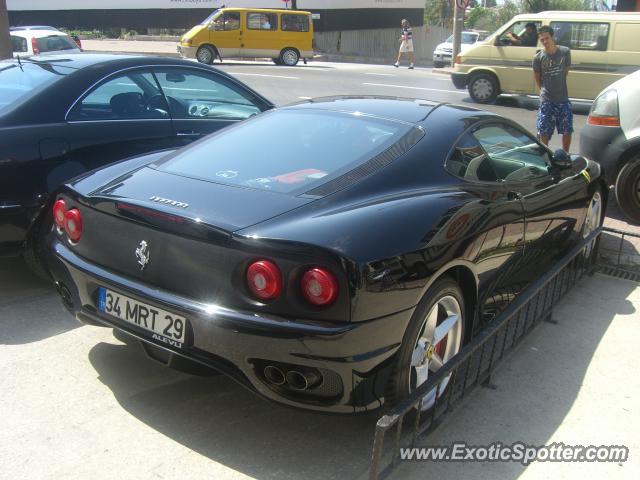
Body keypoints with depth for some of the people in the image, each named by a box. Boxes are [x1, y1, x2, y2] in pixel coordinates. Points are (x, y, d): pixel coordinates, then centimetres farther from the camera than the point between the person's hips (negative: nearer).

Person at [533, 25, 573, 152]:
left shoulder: (565, 52, -4)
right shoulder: (538, 57, -7)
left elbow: (566, 70, 10)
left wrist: (559, 85, 14)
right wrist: (544, 90, 9)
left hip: (563, 99, 2)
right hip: (546, 100, -1)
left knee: (567, 130, 6)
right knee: (544, 132, 1)